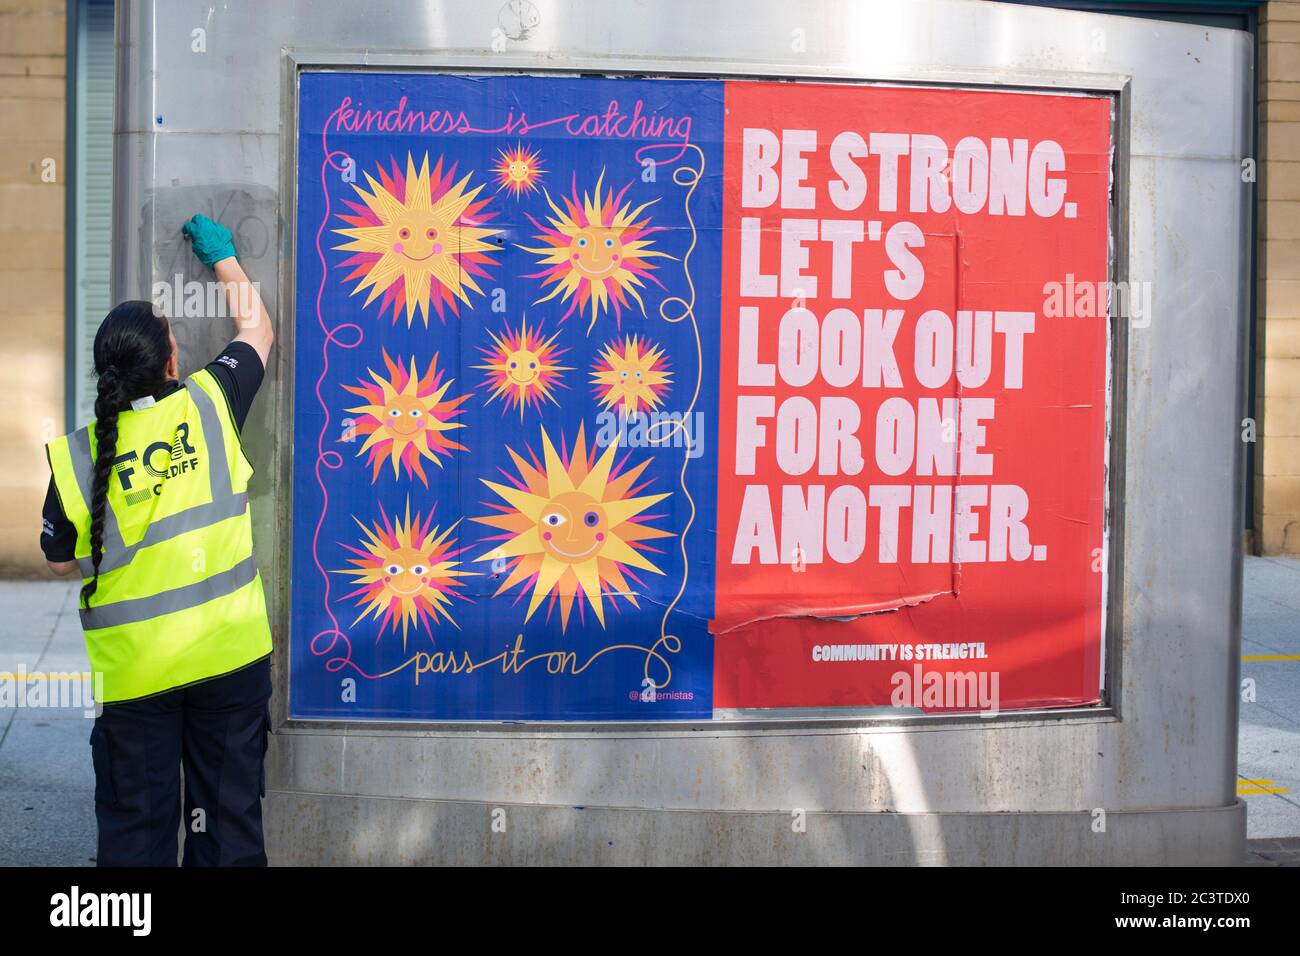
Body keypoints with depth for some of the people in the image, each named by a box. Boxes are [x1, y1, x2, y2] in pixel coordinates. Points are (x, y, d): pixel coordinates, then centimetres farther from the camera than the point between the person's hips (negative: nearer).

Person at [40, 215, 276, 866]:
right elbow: (257, 332, 12)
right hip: (230, 653, 1)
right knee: (230, 818, 11)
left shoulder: (77, 456, -9)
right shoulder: (209, 405, -7)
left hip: (133, 672, -1)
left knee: (136, 831, 11)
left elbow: (60, 561, 3)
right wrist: (222, 255, 24)